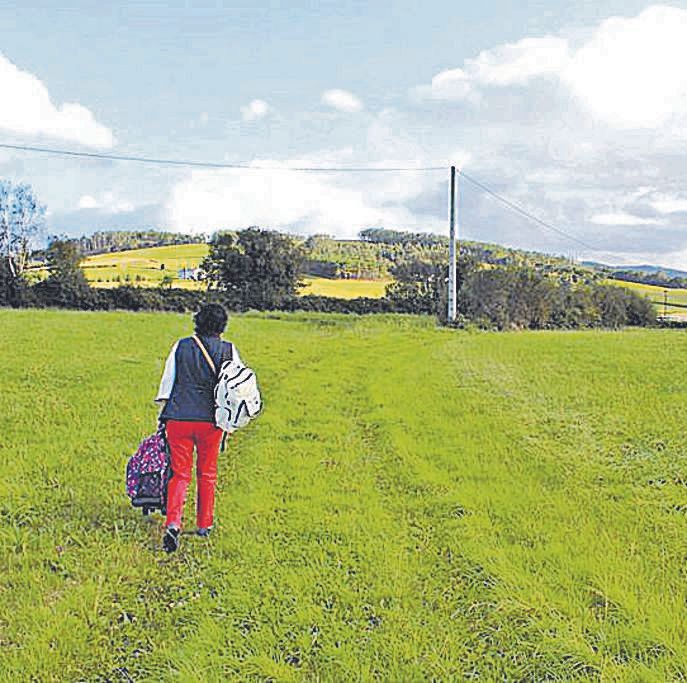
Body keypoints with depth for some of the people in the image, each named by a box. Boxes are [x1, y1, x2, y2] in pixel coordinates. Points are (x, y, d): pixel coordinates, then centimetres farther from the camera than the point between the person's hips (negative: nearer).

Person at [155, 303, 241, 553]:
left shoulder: (181, 346, 2)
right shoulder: (229, 351, 1)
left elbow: (167, 380, 5)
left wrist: (163, 412, 13)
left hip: (178, 419, 0)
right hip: (211, 420, 0)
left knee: (180, 474, 6)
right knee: (207, 474, 16)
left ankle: (173, 524, -13)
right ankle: (204, 525, 27)